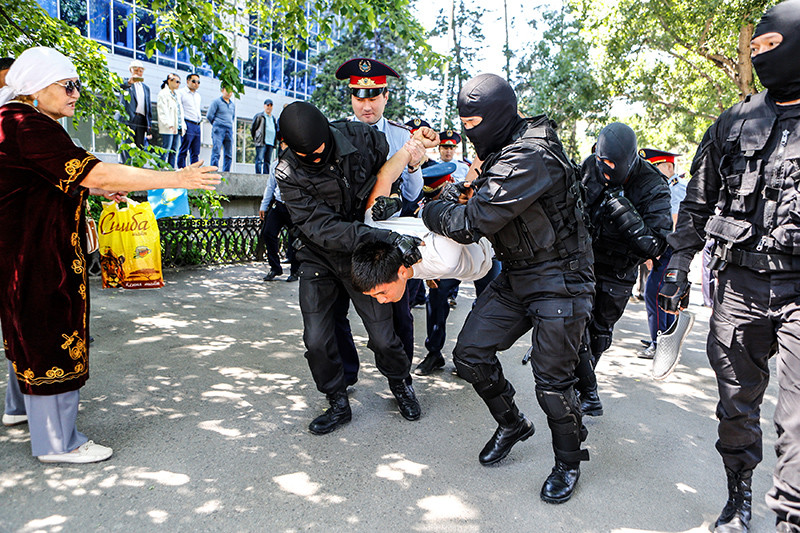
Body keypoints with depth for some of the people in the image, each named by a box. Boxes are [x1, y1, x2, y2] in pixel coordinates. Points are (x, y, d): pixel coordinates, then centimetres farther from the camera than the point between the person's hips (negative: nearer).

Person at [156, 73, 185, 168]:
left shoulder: (176, 95, 22)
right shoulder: (163, 93, -3)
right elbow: (162, 111, -11)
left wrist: (183, 126, 11)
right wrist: (169, 125, -20)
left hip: (178, 128, 8)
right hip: (168, 128, -8)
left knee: (174, 151, 6)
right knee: (165, 151, -8)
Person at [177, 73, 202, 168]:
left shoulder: (198, 95, 23)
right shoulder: (181, 92, 0)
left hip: (197, 125, 7)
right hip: (188, 124, -7)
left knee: (196, 152, 6)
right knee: (183, 151, -7)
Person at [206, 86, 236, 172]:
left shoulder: (233, 105, 18)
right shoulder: (216, 102, 1)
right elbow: (209, 116, -1)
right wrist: (216, 124, 8)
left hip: (229, 130, 5)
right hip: (218, 130, -5)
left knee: (229, 154, 1)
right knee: (216, 152, -12)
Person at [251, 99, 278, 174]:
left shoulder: (273, 118, 22)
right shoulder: (259, 116, 4)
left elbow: (276, 131, 26)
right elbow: (252, 128, 5)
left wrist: (275, 142, 16)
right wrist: (255, 139, 4)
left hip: (270, 143, 6)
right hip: (261, 142, -6)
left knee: (268, 161, 5)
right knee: (260, 160, -12)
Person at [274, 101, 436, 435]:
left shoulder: (359, 137, -14)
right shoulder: (289, 173, -18)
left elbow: (391, 166, 9)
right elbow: (321, 228, -29)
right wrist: (382, 237, -39)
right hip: (319, 259, 0)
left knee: (383, 336, 1)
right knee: (316, 341, -4)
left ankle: (400, 384, 33)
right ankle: (338, 404, 22)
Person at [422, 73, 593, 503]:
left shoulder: (530, 158, -25)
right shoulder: (502, 152, 6)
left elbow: (471, 223, -27)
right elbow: (482, 204, 20)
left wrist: (432, 210, -10)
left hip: (558, 283, -9)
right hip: (514, 278, 9)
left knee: (552, 383, -2)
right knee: (470, 354, 3)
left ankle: (569, 460, 26)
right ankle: (511, 424, 28)